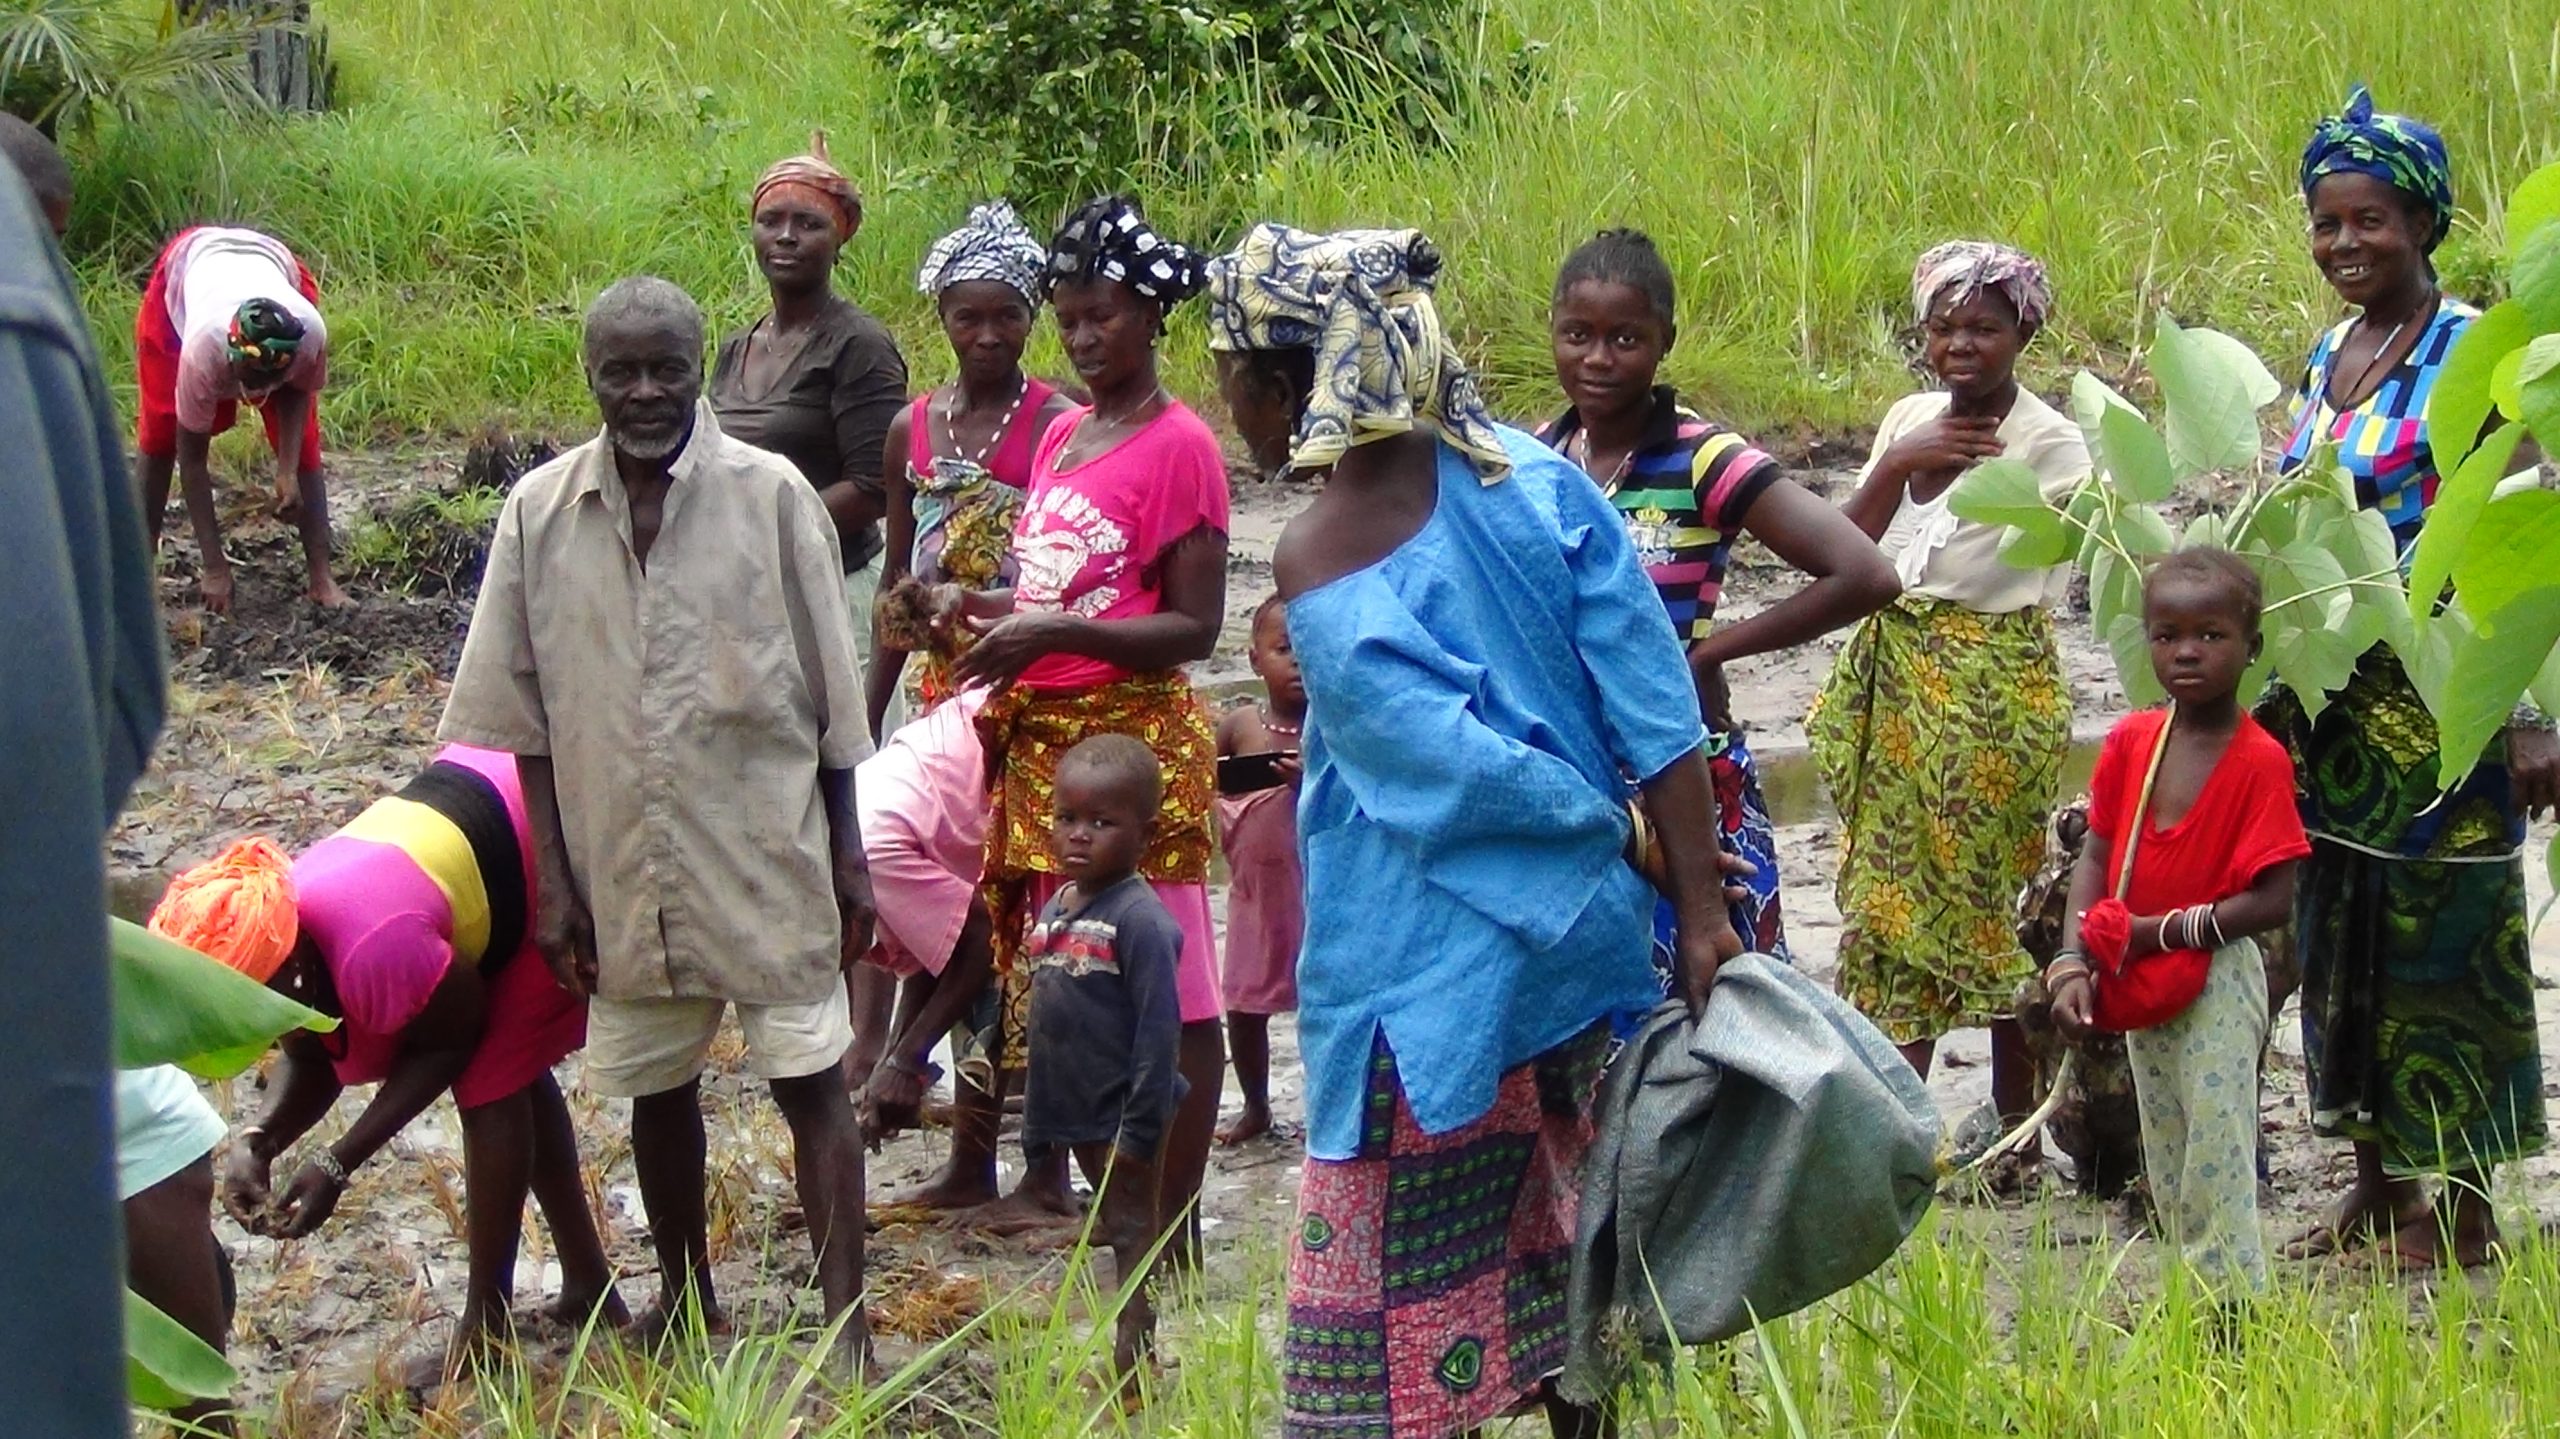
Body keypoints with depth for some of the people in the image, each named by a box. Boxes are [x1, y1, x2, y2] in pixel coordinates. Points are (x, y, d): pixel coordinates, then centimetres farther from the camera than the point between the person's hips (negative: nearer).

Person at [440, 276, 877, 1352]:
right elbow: (526, 719, 3)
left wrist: (847, 858, 0)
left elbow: (829, 697, -1)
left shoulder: (771, 496, -7)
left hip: (766, 851, -3)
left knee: (809, 1082, -1)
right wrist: (555, 879, 0)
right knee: (654, 1087, 16)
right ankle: (684, 1300, 35)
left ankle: (846, 1328, 3)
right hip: (623, 864, 3)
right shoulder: (540, 513, -1)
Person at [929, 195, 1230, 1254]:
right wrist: (980, 605, 5)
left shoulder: (1178, 447, -9)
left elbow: (1193, 627, -14)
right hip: (1041, 741, 9)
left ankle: (1174, 1232, -1)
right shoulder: (1060, 437, 15)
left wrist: (1055, 632, -22)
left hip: (1135, 741, -9)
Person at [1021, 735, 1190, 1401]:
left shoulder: (1141, 920, -18)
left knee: (1133, 1237, -1)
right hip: (1074, 1114, 8)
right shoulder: (1053, 910, 8)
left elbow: (1159, 1032, -20)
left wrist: (1140, 1129, -22)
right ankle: (1123, 1364, 25)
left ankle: (1132, 1372, 4)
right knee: (1115, 1233, 16)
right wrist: (1037, 1121, 15)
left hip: (1122, 1118, -8)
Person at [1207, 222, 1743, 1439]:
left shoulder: (1315, 564, -16)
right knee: (1556, 1261, 19)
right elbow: (1654, 704, -5)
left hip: (1424, 986, -6)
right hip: (1583, 944, 6)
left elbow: (1457, 767, -19)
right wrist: (1698, 906, -5)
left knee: (1404, 1308, 4)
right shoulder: (1530, 476, -1)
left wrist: (1618, 832, -4)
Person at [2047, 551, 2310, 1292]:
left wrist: (2160, 932, -19)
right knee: (2166, 1174, 17)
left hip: (2217, 982, -6)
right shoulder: (2131, 741, -1)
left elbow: (2271, 902, -19)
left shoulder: (2259, 760, -16)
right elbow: (2096, 855, 2)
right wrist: (2074, 965, -10)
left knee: (2216, 1171, -6)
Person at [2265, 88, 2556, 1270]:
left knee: (2442, 929, -1)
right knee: (2341, 928, 11)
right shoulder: (2326, 359, 11)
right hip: (2331, 699, 7)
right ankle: (2379, 1182, 23)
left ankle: (2465, 1209, 8)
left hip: (2440, 703, -7)